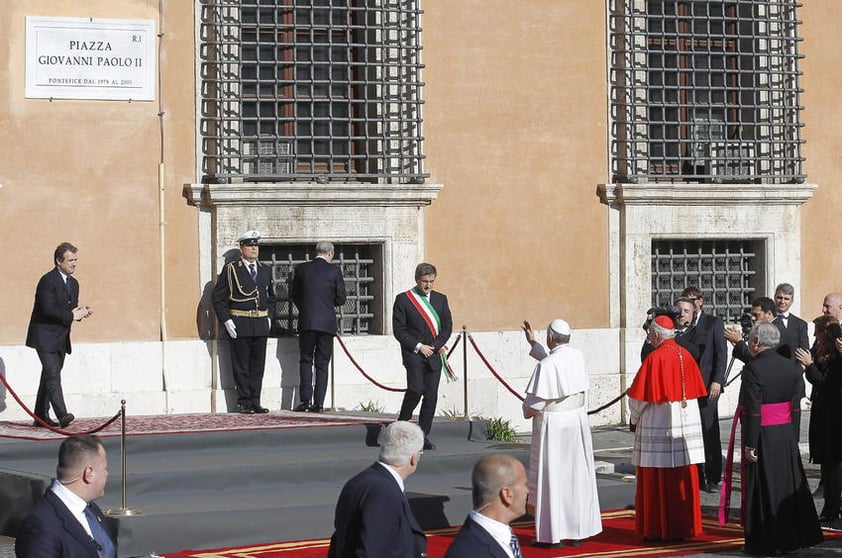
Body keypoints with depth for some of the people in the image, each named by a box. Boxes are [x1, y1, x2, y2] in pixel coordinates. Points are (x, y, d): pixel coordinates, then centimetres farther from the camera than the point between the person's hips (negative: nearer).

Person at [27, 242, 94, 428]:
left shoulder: (73, 283, 15)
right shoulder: (47, 281, -13)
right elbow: (48, 310, -22)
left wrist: (80, 311, -3)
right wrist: (72, 315, -18)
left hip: (61, 339, 9)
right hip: (45, 336, -9)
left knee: (50, 375, 11)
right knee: (53, 374, -17)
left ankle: (41, 416, 16)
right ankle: (62, 415, -27)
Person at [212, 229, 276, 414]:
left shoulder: (265, 270, 14)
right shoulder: (231, 269, -1)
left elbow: (271, 297, 24)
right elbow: (219, 297, -2)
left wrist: (269, 317, 10)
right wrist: (226, 320, -10)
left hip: (261, 324, 5)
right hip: (239, 324, -5)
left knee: (258, 364, 5)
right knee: (241, 366, -1)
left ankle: (255, 401, 11)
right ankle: (244, 402, 3)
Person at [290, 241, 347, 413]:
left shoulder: (301, 269, 2)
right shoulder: (334, 271, -3)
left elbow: (294, 295, 10)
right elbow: (341, 299, 1)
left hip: (306, 321, 1)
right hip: (327, 322, -1)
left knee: (305, 360, 9)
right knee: (322, 363, 6)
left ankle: (305, 399, -4)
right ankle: (318, 403, 2)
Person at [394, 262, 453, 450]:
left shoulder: (440, 299, 13)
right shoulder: (403, 300, 1)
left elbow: (447, 325, 11)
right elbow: (398, 329, -2)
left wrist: (435, 346, -5)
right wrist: (418, 347, -10)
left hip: (435, 355, 4)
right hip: (413, 354, -4)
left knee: (431, 395, -1)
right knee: (416, 389, -18)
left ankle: (423, 435, 6)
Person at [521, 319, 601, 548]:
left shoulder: (546, 365, -19)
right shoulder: (578, 357, 1)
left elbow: (535, 400, -18)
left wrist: (527, 411, 4)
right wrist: (533, 343, 30)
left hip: (552, 425, -6)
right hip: (578, 421, 6)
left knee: (551, 478, 1)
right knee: (578, 476, 11)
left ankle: (552, 535, 4)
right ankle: (578, 532, 17)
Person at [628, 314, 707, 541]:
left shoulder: (654, 358, -13)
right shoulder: (685, 355, 5)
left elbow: (639, 396, -10)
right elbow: (696, 389, 12)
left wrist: (634, 419, 6)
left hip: (659, 427, -6)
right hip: (687, 425, 6)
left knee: (657, 480, 1)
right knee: (683, 479, 10)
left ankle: (658, 529, 4)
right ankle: (685, 526, 15)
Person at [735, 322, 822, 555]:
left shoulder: (753, 369, -15)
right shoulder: (791, 367, 4)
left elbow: (753, 411, -18)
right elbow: (796, 403, 6)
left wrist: (750, 444, -14)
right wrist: (793, 437, 12)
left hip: (762, 438, -6)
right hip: (786, 435, 6)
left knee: (763, 489, 2)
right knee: (789, 485, 13)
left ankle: (765, 543, 7)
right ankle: (793, 538, 20)